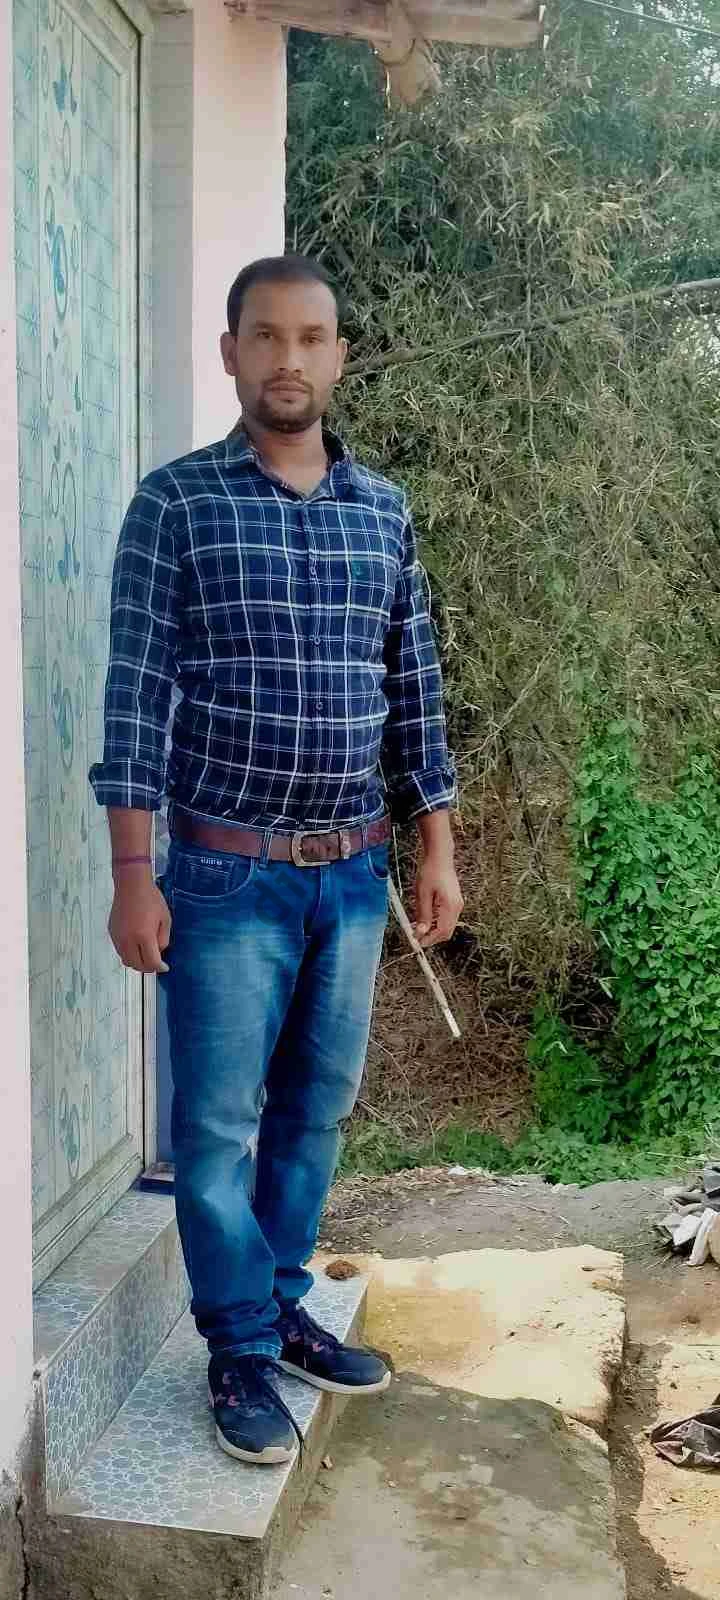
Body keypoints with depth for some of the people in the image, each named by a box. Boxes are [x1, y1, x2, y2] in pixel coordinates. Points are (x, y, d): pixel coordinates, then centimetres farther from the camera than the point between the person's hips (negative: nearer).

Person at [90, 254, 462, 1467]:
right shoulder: (176, 502, -6)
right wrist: (133, 876, -13)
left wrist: (436, 848, 9)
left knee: (317, 1109, 15)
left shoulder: (383, 511, 6)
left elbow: (414, 690, 10)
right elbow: (136, 694, -9)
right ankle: (242, 1353, 22)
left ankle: (279, 1306, 33)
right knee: (220, 1124, 5)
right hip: (228, 875, -4)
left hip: (354, 873, 4)